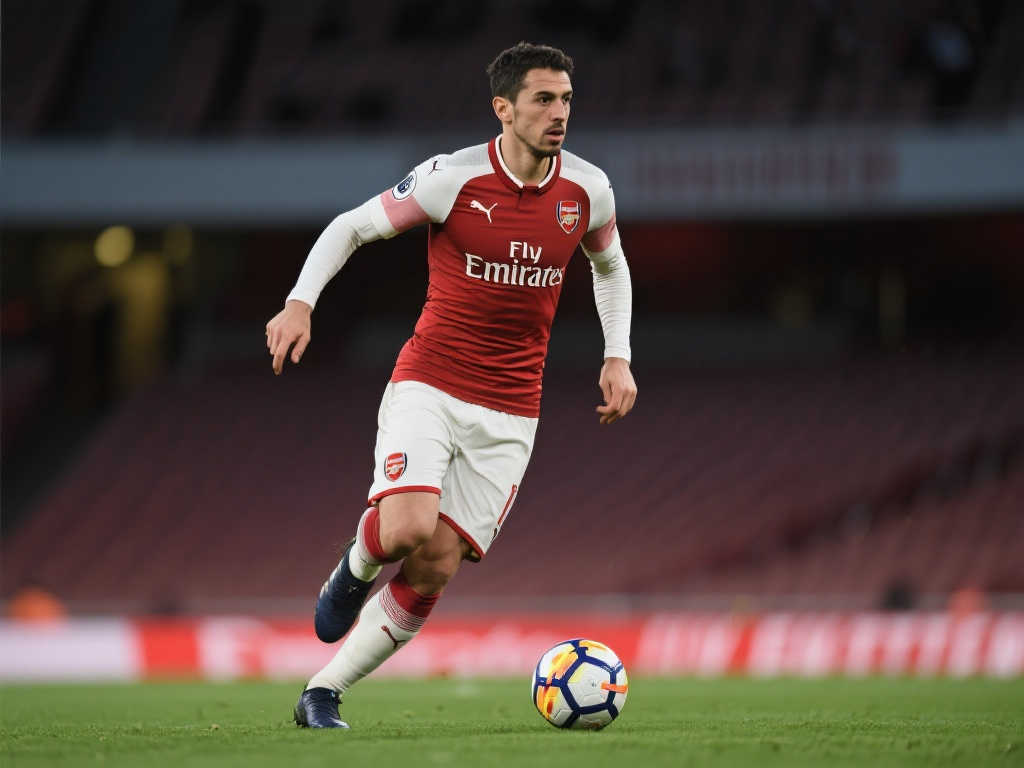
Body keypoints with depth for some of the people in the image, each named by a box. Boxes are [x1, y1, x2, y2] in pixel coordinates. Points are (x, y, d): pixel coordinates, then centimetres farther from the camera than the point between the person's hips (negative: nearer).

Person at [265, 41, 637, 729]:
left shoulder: (588, 190, 0)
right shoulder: (452, 179, -12)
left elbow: (610, 266, 21)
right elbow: (352, 226, -2)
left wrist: (618, 358, 11)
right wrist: (300, 303, -17)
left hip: (508, 414, 3)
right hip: (427, 385, -3)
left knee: (435, 568, -4)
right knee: (409, 527, -27)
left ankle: (324, 693, 10)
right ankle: (357, 567, 10)